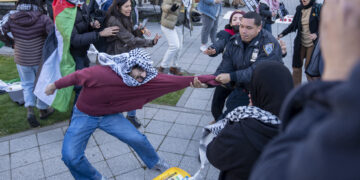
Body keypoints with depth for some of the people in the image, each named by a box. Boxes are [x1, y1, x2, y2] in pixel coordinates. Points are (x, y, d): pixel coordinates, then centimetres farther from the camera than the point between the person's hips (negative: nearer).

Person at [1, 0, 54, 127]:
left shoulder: (12, 20, -10)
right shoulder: (43, 19, -20)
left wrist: (13, 43, 15)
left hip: (21, 60, 2)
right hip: (41, 59, -2)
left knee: (27, 85, 21)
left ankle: (30, 110, 5)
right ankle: (43, 110, 33)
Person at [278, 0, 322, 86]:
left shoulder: (317, 9, -7)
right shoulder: (299, 9, 5)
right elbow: (293, 25, 11)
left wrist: (316, 34, -27)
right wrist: (282, 34, 2)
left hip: (312, 44, -4)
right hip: (300, 43, 4)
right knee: (296, 66, 6)